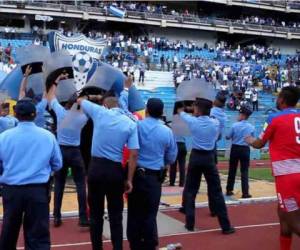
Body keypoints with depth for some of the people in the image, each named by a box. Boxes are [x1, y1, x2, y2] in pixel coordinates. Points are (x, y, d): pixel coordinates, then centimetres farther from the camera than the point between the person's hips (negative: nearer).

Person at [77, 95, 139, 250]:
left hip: (96, 167, 0)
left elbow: (80, 101, 19)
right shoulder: (131, 124, 2)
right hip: (115, 170, 0)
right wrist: (129, 179, 0)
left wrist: (86, 98, 42)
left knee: (96, 214, 11)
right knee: (116, 215, 11)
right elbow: (133, 154, -5)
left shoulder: (99, 112, 0)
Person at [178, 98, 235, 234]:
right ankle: (226, 226, 8)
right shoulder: (215, 123, 0)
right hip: (209, 158, 1)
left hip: (195, 157, -1)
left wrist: (180, 110, 43)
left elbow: (183, 115, 18)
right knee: (216, 192, 5)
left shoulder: (193, 121, -5)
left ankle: (190, 223, 13)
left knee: (190, 191, 12)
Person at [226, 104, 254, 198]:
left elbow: (228, 137, -2)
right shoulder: (251, 127, -5)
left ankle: (229, 190, 18)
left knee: (232, 170, 11)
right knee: (244, 171, 3)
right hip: (245, 150, 0)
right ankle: (245, 193, -2)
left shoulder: (235, 125, -11)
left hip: (235, 148, 0)